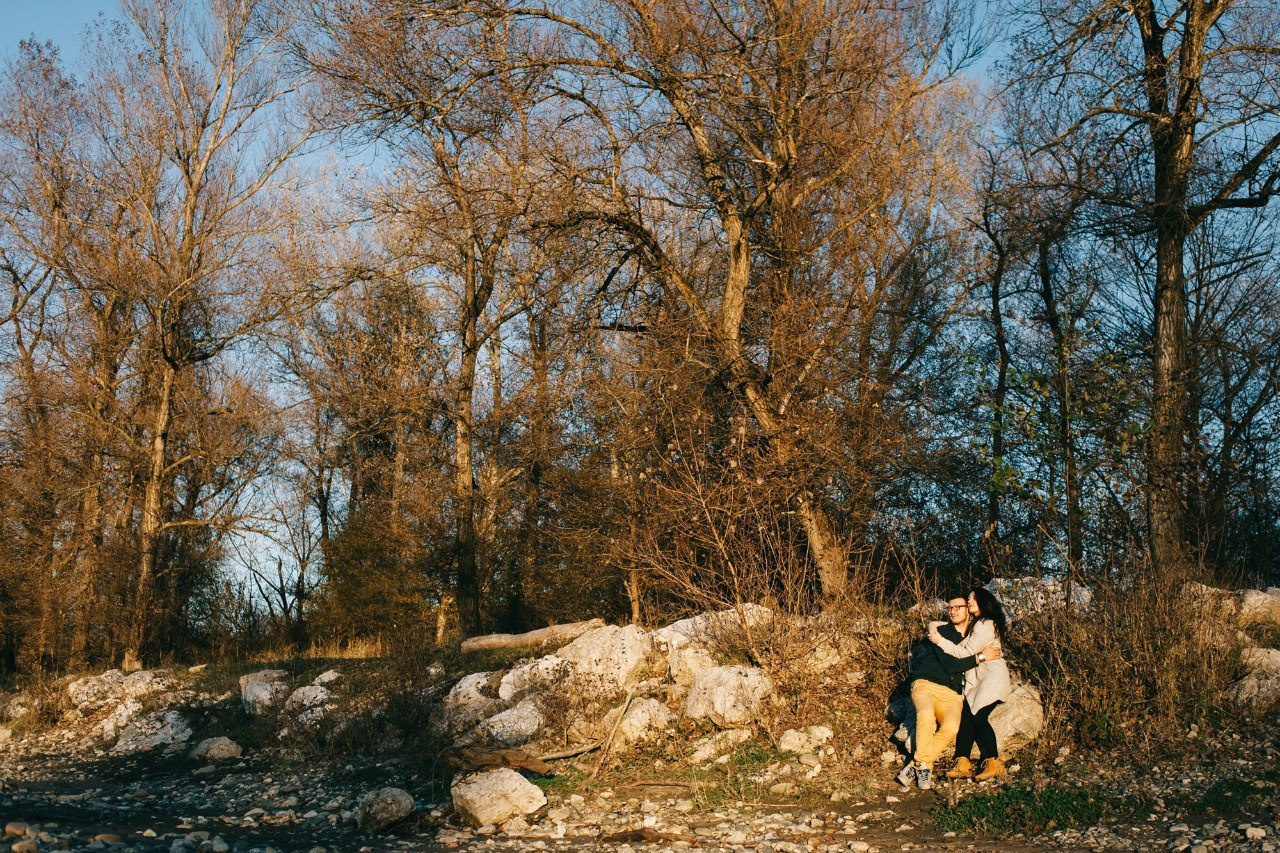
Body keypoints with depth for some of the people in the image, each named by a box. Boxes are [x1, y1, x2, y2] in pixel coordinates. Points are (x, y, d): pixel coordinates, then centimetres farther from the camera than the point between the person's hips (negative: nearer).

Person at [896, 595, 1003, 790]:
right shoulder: (941, 632, 0)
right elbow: (950, 665, -12)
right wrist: (980, 657, -12)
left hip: (951, 694, 4)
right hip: (927, 684, -4)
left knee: (951, 727, -29)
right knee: (926, 715, -38)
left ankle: (914, 766, -21)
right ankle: (923, 766, -22)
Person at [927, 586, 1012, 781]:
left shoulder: (985, 624, -11)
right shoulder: (974, 623, 20)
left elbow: (967, 653, -16)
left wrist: (941, 641, -15)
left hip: (993, 676, -9)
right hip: (977, 679, 9)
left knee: (979, 716, -18)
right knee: (966, 716, -5)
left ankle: (994, 764, -11)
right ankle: (963, 764, -11)